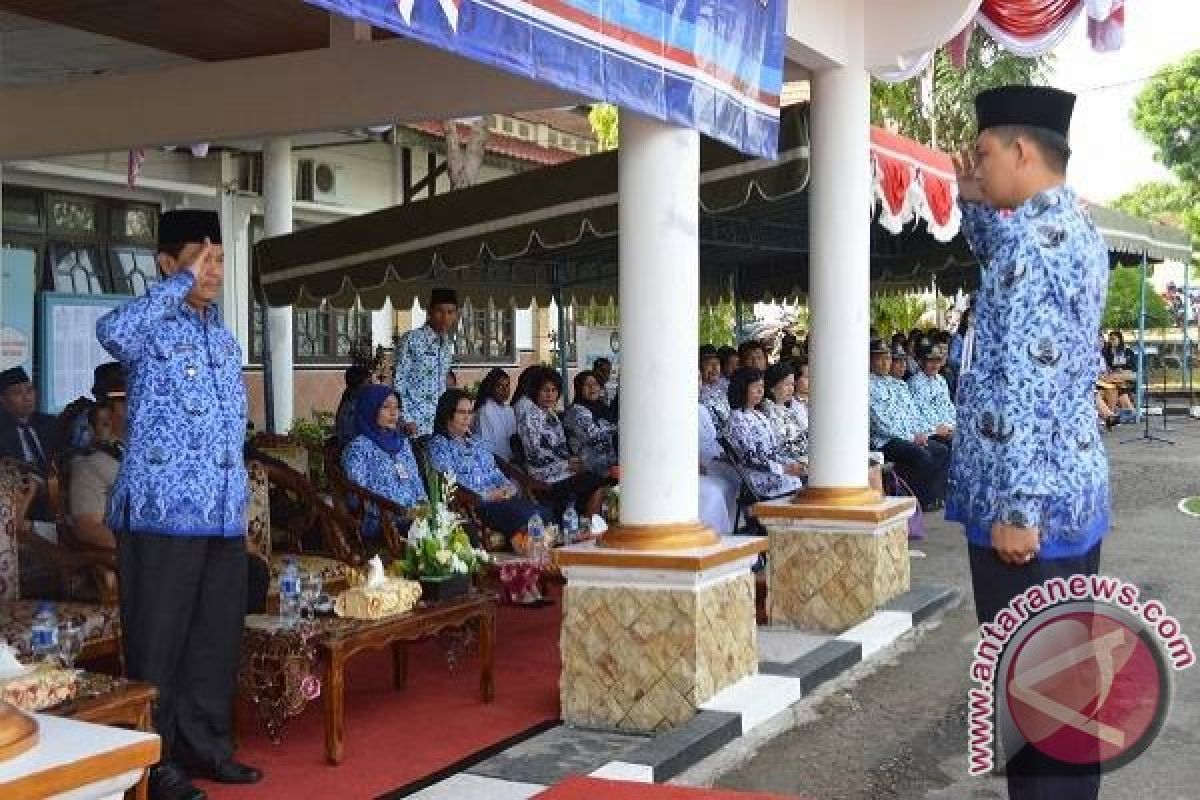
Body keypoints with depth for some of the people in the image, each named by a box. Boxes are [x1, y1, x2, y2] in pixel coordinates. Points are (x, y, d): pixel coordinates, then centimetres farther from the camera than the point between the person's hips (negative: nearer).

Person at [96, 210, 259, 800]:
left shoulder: (224, 337, 16)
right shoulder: (152, 329, -8)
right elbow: (111, 331, -34)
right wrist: (182, 282, -26)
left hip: (223, 514, 7)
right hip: (162, 511, -7)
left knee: (218, 636, 12)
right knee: (158, 640, 1)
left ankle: (206, 746, 25)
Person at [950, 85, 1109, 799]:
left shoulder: (1035, 237, -17)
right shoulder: (1080, 230, 13)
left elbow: (1029, 387, -23)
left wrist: (1017, 506, -23)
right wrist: (975, 204, 20)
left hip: (1029, 496, -10)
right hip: (1075, 485, 10)